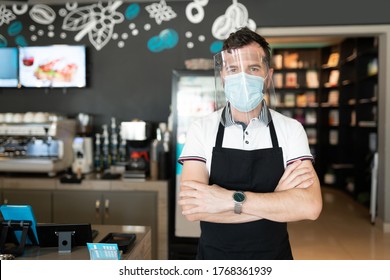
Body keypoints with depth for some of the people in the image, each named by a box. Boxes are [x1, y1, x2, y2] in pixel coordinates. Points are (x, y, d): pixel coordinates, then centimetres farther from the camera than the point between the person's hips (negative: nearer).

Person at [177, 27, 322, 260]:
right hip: (215, 256, 0)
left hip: (274, 256, 1)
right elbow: (191, 208, -21)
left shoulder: (291, 129, -8)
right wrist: (276, 199, -21)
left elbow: (310, 206, -19)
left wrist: (230, 199, -26)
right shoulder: (201, 130, -10)